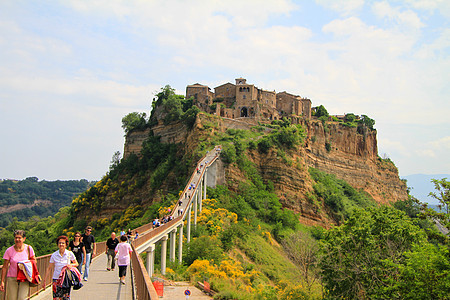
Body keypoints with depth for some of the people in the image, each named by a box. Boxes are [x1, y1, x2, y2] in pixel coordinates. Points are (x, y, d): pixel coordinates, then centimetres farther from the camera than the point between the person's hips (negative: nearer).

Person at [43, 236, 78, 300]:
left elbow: (76, 264, 9)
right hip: (56, 279, 0)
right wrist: (44, 280, 3)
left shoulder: (70, 254, -2)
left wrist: (71, 265, -12)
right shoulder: (54, 255, -2)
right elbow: (49, 268, 4)